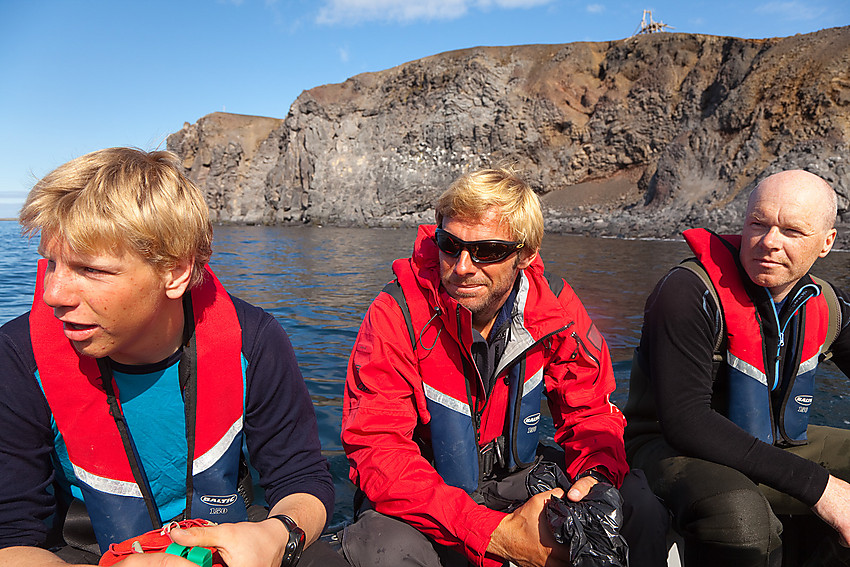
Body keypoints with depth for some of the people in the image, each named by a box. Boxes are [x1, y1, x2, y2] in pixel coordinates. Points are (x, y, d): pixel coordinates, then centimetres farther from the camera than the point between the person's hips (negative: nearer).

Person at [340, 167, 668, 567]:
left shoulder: (553, 307, -10)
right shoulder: (398, 313, -22)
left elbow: (590, 411, -1)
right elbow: (376, 451, -26)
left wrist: (596, 476, -25)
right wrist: (498, 533, -35)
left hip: (517, 478, 4)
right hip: (427, 499, -3)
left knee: (640, 511, -15)